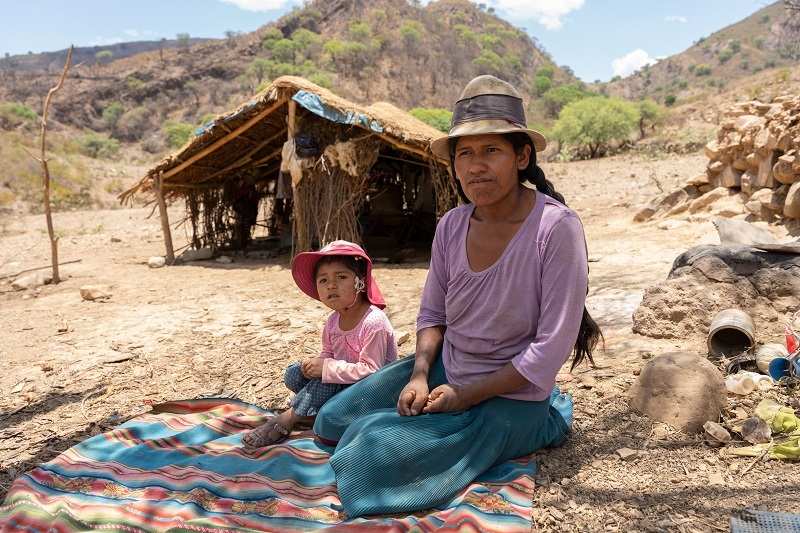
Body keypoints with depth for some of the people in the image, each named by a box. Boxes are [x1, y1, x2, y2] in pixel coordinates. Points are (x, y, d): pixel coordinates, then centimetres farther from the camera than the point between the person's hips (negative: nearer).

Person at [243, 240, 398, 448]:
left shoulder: (374, 322, -26)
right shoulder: (333, 320, -1)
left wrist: (327, 368, -27)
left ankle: (287, 419, -12)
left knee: (326, 382, -28)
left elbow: (370, 369, -29)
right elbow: (328, 354, 11)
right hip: (342, 379, 8)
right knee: (294, 373, -1)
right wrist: (316, 363, -12)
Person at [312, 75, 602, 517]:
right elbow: (432, 314, 6)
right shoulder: (451, 226, -6)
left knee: (379, 452, -19)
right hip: (444, 370, 6)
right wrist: (419, 375, -12)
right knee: (331, 422, 6)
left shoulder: (556, 227, -23)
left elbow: (551, 347, -22)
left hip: (510, 394, -5)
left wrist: (464, 396, -19)